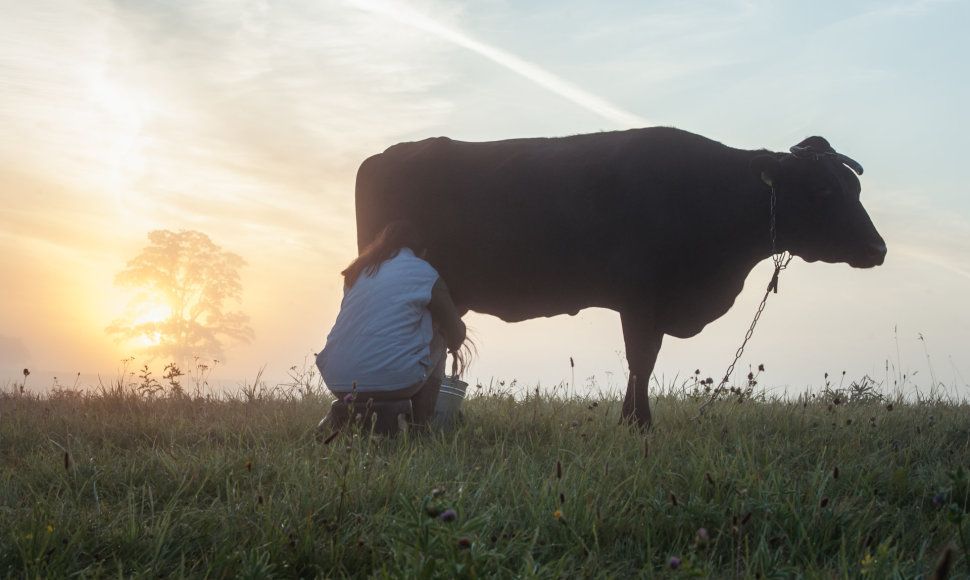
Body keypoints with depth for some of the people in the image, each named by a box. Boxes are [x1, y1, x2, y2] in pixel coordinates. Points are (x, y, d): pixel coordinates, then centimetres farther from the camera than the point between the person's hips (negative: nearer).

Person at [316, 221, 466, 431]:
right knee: (437, 333, 21)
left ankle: (345, 407, 11)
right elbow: (456, 337, 15)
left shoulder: (357, 271, 18)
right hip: (393, 381, -5)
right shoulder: (425, 275, 3)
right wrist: (455, 343, 40)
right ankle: (422, 425, 13)